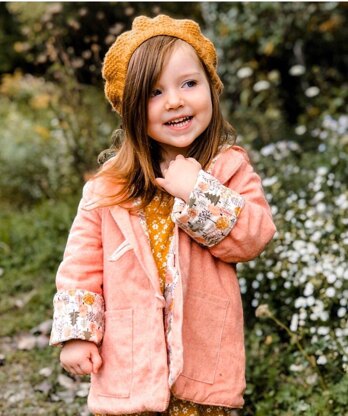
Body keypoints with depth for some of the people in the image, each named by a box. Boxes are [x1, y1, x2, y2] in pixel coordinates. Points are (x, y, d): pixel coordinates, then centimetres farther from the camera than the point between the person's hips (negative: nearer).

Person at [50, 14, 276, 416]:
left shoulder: (231, 167, -1)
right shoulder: (111, 182, -2)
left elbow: (255, 237, -11)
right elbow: (82, 260, 0)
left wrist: (198, 191, -18)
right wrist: (76, 333, -4)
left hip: (204, 357, 0)